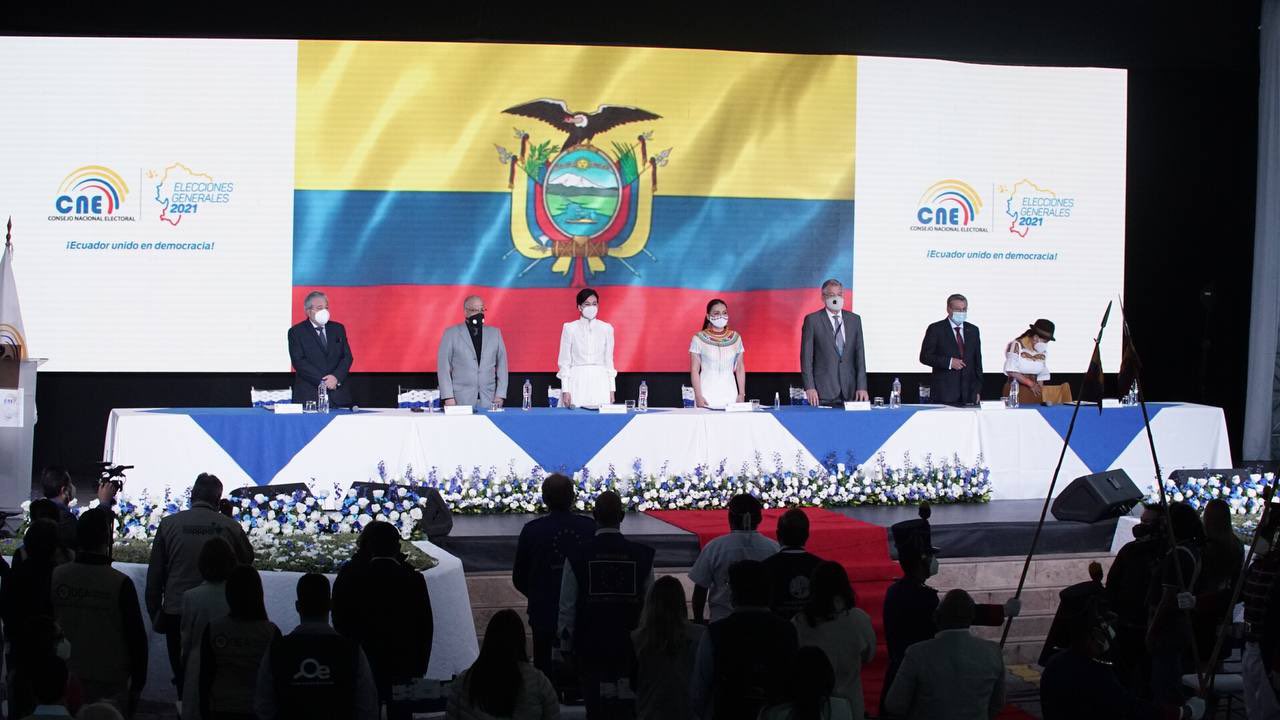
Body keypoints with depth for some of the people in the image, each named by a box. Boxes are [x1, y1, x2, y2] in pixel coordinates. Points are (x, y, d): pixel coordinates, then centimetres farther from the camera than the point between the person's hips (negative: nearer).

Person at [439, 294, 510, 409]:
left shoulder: (494, 333, 13)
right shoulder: (451, 333, 6)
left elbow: (502, 364, 11)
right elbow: (443, 366, 2)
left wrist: (500, 395, 1)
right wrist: (448, 397, -6)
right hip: (461, 400, -2)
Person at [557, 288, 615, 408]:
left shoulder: (607, 328, 7)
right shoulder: (570, 328, 1)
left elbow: (609, 360, 10)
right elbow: (565, 361, 2)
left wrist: (611, 389, 6)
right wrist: (565, 390, -5)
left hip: (600, 382, 1)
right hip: (577, 383, -1)